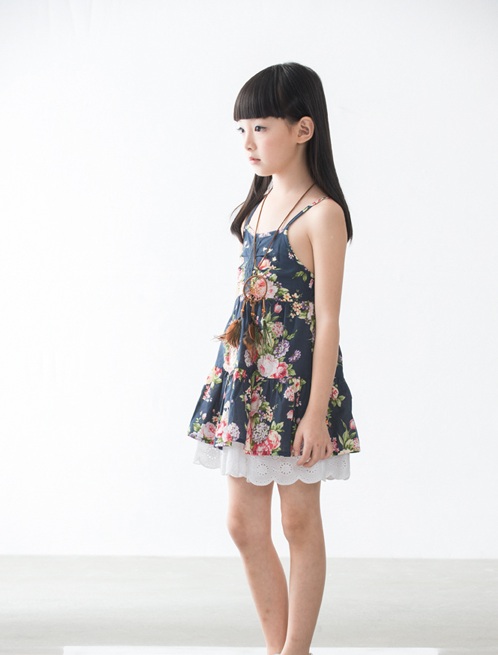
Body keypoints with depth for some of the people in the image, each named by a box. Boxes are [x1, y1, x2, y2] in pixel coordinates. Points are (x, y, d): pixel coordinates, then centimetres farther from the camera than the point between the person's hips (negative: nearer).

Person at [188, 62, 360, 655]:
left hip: (297, 382, -8)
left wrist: (316, 411, -17)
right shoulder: (260, 204, 10)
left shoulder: (321, 214, -13)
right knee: (244, 524, 10)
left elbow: (327, 320, -15)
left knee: (299, 522, 5)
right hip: (246, 379, 8)